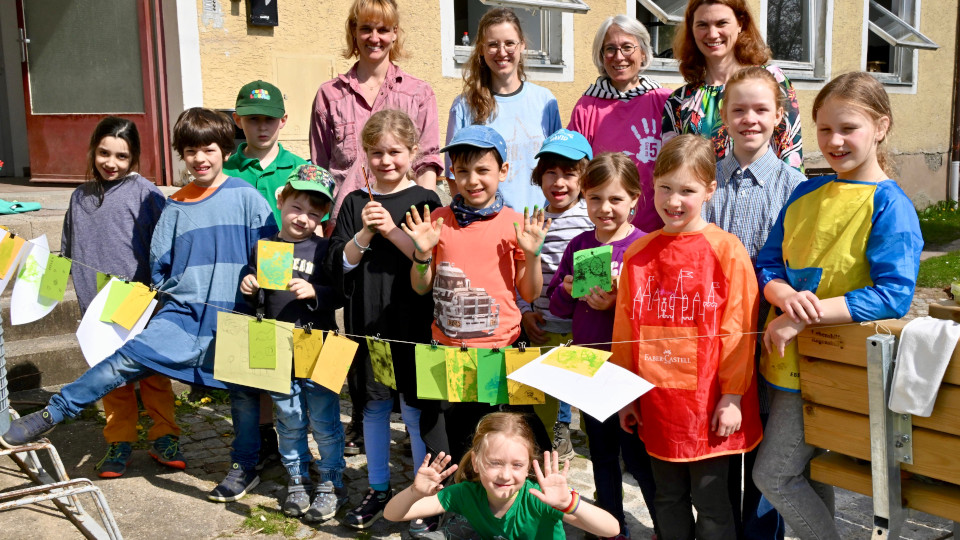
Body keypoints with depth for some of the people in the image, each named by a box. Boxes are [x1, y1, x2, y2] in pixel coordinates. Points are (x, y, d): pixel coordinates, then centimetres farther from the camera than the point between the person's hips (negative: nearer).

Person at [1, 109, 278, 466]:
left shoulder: (246, 197, -3)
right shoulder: (176, 206, 7)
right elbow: (160, 265, 14)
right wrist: (180, 292, 3)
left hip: (235, 316, -2)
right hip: (183, 313, 2)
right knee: (128, 358, -13)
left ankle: (245, 464, 26)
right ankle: (53, 414, -4)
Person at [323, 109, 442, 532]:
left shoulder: (424, 201, -3)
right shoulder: (355, 203, 6)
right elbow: (338, 266, 0)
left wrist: (393, 230, -21)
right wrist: (364, 234, -15)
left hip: (413, 322, -3)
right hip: (367, 322, 4)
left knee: (415, 408, 2)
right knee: (374, 405, 14)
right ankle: (379, 490, 31)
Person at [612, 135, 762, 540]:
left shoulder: (726, 250, -8)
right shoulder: (637, 254, 4)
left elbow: (736, 331, -7)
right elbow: (625, 329, 9)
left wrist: (732, 396, -8)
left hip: (707, 402, -4)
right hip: (656, 403, 4)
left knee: (710, 500, 9)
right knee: (668, 499, 17)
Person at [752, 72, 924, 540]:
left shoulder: (889, 205, -11)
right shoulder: (805, 194, 7)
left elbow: (893, 295, -20)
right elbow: (768, 264, 7)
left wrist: (802, 319, -24)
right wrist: (786, 297, -17)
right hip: (790, 357, 6)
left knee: (772, 473, -4)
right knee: (808, 471, 19)